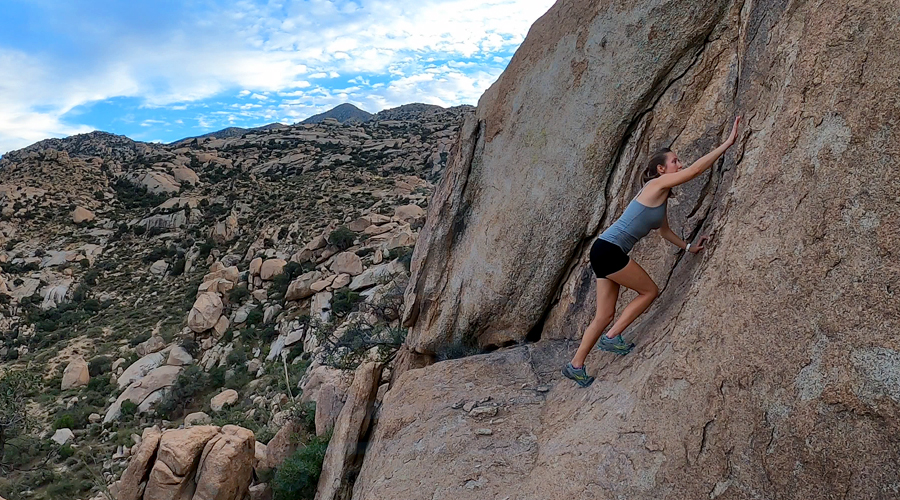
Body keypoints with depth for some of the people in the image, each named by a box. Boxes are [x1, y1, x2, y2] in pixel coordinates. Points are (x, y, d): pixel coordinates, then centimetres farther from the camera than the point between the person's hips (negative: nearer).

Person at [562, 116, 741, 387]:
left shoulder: (661, 197, 19)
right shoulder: (657, 184, -7)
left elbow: (664, 230, 30)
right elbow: (697, 168, -11)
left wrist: (688, 247, 31)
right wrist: (729, 141, -8)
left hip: (605, 252, 9)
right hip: (609, 250, -9)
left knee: (605, 315, 11)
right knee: (650, 291, 4)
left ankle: (575, 365, 16)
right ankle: (612, 337, 8)